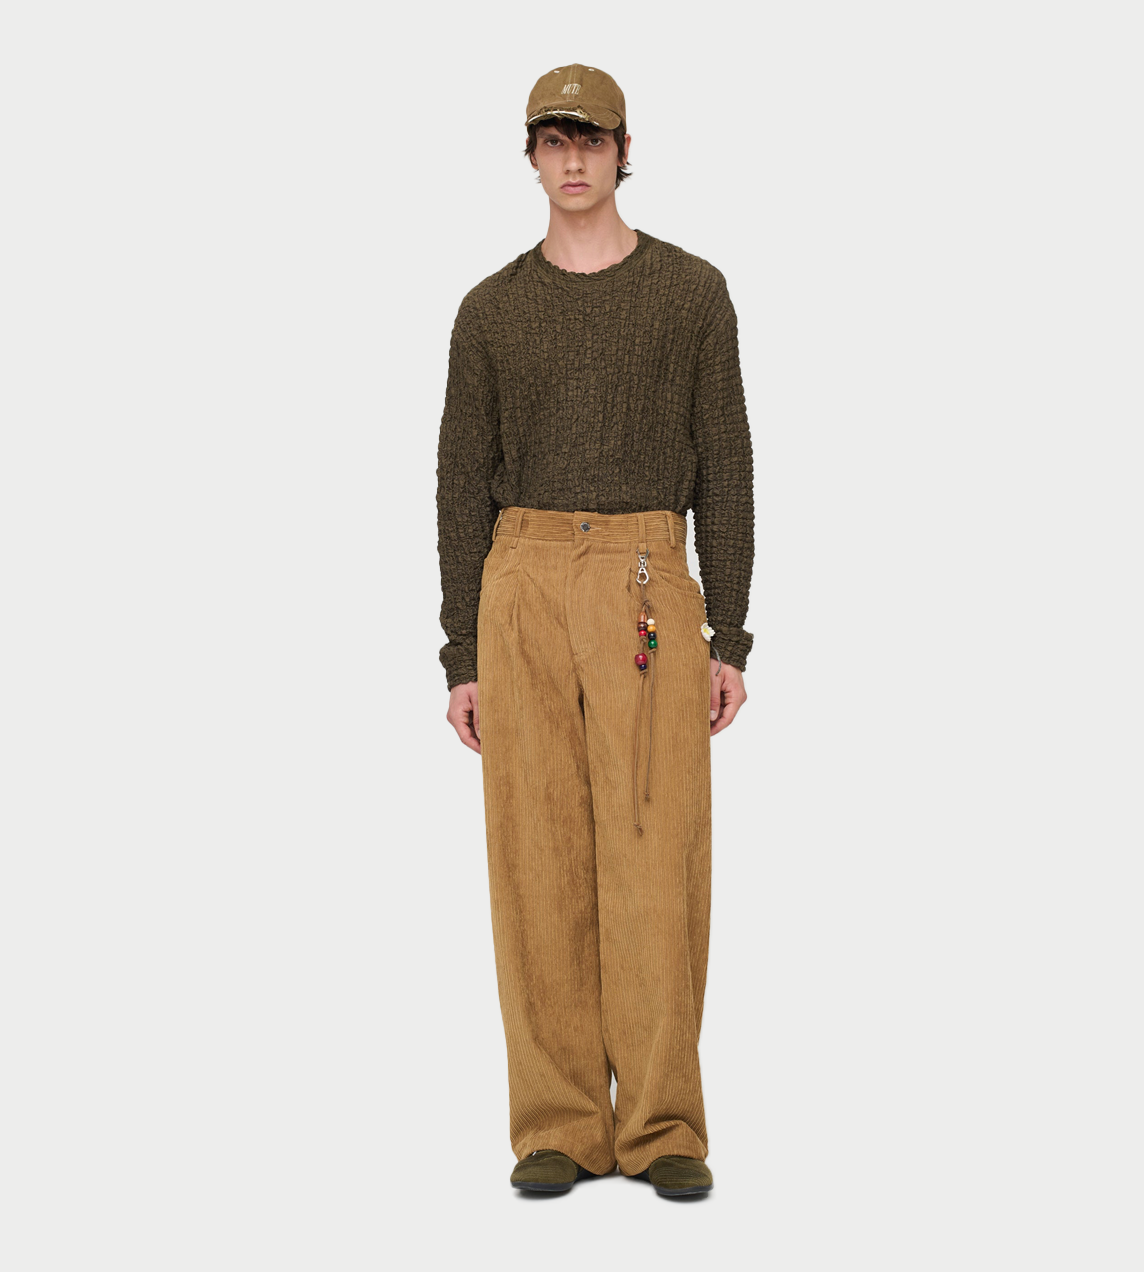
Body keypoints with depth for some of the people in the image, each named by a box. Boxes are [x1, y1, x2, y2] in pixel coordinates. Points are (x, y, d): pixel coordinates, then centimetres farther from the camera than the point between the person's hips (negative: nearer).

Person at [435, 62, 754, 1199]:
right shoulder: (491, 311, 11)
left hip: (650, 594, -1)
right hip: (523, 592, 1)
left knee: (655, 858, -6)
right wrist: (462, 659, 3)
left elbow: (725, 473, 5)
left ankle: (661, 1131, 2)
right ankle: (558, 1128, 6)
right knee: (540, 859, -1)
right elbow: (463, 488, 10)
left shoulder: (693, 292, 7)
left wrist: (730, 642, -3)